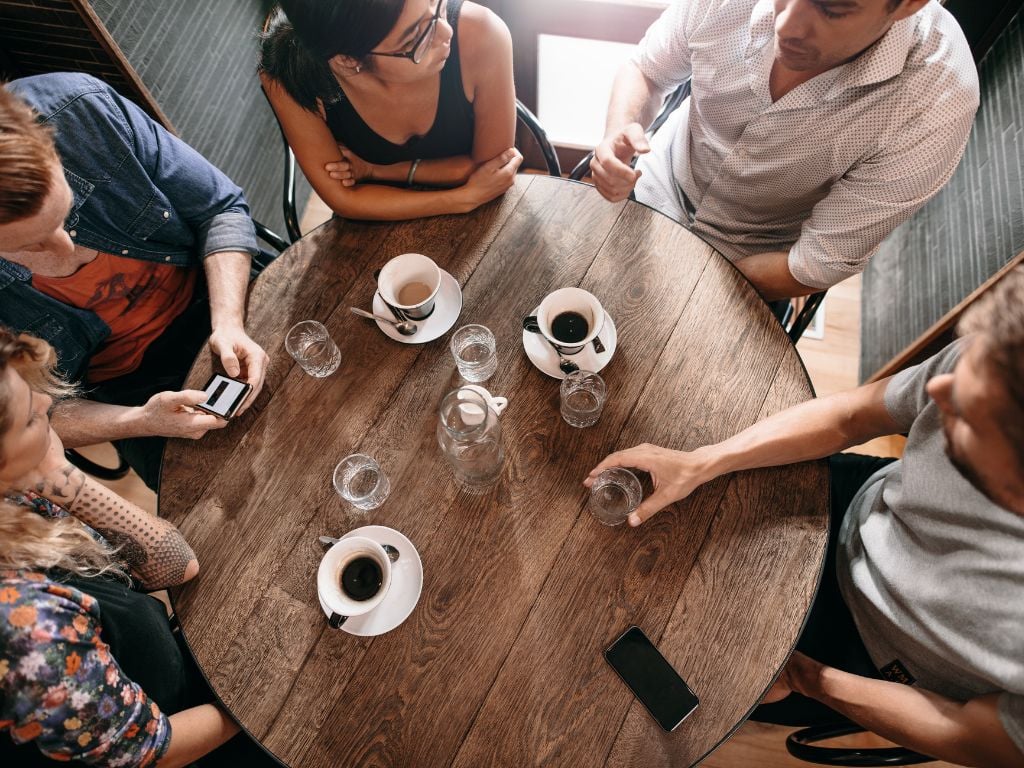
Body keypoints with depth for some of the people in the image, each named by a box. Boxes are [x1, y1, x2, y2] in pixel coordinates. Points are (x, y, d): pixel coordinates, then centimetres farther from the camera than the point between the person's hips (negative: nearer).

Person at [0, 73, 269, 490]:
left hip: (211, 303, 2)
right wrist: (141, 422, -28)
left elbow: (221, 208, -13)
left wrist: (229, 322, -25)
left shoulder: (82, 109, -24)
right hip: (124, 390, -1)